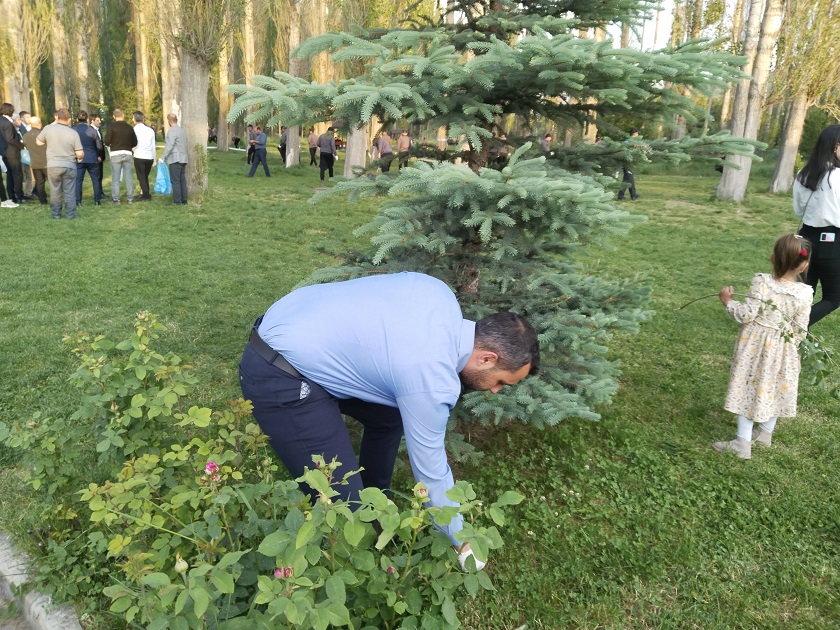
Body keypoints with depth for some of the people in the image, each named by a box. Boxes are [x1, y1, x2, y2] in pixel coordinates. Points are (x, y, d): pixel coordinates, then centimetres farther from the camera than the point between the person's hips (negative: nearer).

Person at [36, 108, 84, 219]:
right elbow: (80, 153, -10)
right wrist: (79, 158, 15)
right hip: (69, 166, -1)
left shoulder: (48, 128, -7)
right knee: (69, 191, 6)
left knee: (55, 191, 12)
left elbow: (38, 142, 9)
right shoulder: (73, 133, -9)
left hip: (53, 165, 1)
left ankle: (56, 214, 18)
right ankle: (70, 214, 8)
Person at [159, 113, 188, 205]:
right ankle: (184, 200, 11)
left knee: (175, 181, -5)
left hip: (175, 160, -8)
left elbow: (169, 146, -18)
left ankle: (177, 200, -5)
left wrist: (163, 157, -13)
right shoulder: (182, 131, 15)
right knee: (182, 180, 10)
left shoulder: (172, 131, -11)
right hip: (183, 159, 8)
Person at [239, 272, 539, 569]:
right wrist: (462, 543, 5)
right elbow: (430, 470, -10)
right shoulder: (432, 380, -21)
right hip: (278, 377, -10)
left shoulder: (439, 292, 1)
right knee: (343, 503, -8)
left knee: (389, 417, 19)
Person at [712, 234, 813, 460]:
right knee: (774, 388, 20)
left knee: (749, 388, 6)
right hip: (782, 350, 2)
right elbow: (800, 330, -5)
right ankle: (765, 433, 38)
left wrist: (728, 301, -1)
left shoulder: (761, 282, -19)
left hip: (754, 346, -2)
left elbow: (745, 315, -18)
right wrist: (792, 345, 14)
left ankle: (743, 443, 8)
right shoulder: (805, 293, -12)